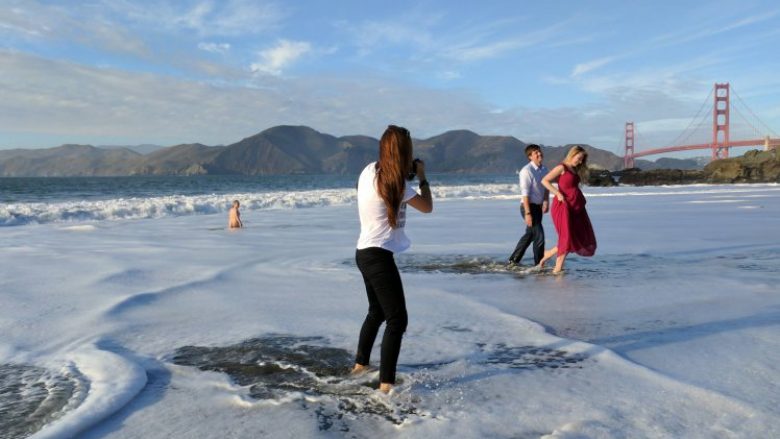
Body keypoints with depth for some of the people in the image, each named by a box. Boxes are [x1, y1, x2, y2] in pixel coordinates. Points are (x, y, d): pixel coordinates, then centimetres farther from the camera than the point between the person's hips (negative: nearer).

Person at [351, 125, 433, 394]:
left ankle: (360, 364, 38)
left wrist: (409, 175, 16)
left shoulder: (370, 171, 5)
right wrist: (422, 176, 8)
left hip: (365, 252, 9)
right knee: (397, 319, -5)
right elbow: (427, 207, -4)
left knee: (377, 312, 24)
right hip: (378, 255, -9)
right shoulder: (398, 183, -16)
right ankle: (386, 383, -6)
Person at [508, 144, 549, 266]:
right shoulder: (526, 171, -17)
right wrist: (527, 213, -23)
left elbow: (546, 187, 15)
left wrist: (546, 201, -2)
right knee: (539, 235, -9)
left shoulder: (544, 169, 7)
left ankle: (513, 260, 30)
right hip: (529, 206, -8)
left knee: (529, 234, 17)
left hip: (539, 207, 8)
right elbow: (525, 193, -20)